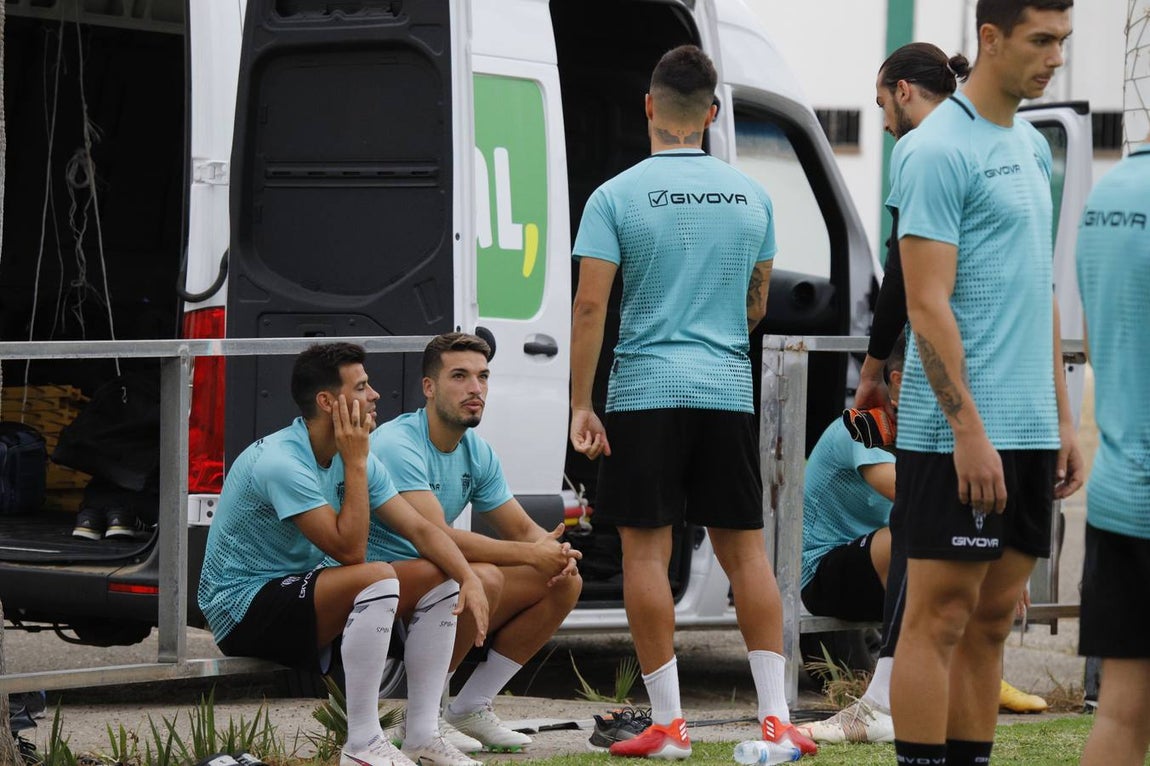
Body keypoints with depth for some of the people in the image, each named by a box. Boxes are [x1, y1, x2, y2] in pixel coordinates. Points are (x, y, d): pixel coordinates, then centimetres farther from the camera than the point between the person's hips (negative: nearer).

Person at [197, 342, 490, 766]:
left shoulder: (352, 456, 4)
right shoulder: (280, 462, -24)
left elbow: (420, 529, 2)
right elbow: (350, 550, -27)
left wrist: (469, 578, -15)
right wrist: (356, 463, -22)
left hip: (295, 596, 10)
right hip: (242, 608, -10)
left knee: (438, 578, -1)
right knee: (377, 578, -32)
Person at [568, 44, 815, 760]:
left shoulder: (616, 197, -6)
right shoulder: (751, 196, 6)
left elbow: (590, 306, -10)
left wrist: (581, 405, -5)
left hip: (646, 389, -3)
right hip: (729, 391, 3)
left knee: (646, 549, 2)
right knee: (745, 548, 8)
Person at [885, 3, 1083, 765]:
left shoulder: (1033, 149, 16)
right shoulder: (938, 151, -11)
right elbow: (928, 304, -15)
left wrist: (1064, 421, 16)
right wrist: (969, 430, -19)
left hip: (1029, 433, 8)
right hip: (960, 434, -8)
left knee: (992, 620, 9)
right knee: (940, 618, -5)